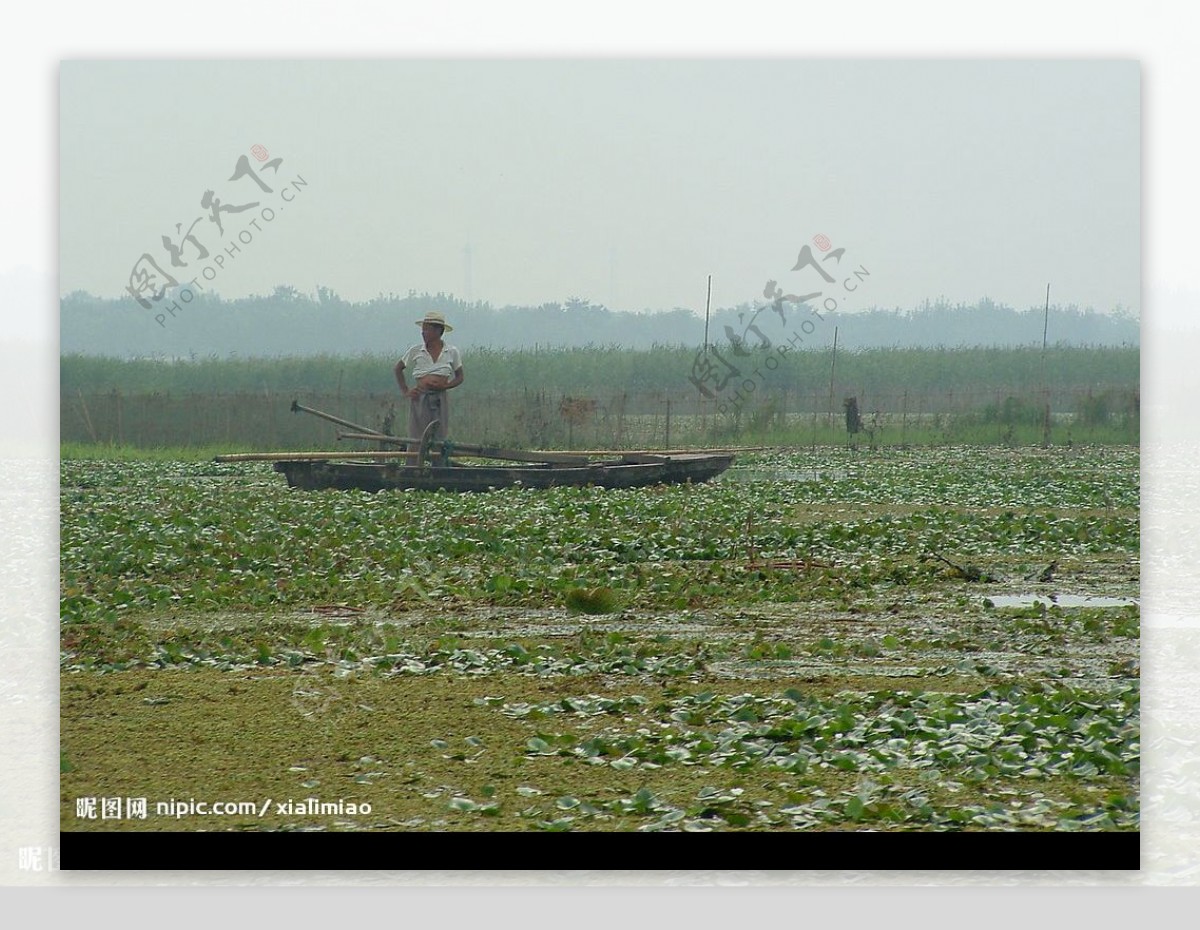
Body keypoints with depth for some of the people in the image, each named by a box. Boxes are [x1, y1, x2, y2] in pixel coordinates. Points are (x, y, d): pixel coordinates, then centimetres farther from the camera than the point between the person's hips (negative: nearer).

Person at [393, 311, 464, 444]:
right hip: (420, 398, 0)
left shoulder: (452, 352, 4)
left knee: (440, 438, -1)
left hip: (440, 399, 0)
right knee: (417, 439, -3)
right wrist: (405, 391, 7)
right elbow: (398, 368, 17)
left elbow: (459, 377, 12)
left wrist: (445, 386, -7)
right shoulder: (416, 351, 5)